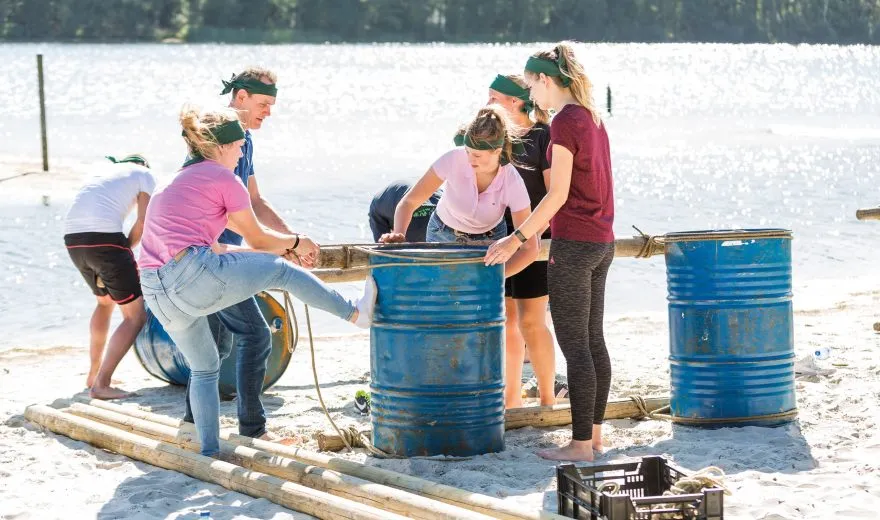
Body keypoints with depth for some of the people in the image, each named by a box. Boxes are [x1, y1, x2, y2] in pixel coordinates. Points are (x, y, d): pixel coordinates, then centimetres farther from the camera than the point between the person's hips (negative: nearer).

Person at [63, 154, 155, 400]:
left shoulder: (104, 174, 34)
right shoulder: (145, 175, 16)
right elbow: (143, 223, 3)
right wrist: (125, 253, 14)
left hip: (73, 239, 7)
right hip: (103, 237, -7)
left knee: (105, 300, 32)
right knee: (136, 316, 3)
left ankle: (93, 374, 34)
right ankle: (101, 384, -7)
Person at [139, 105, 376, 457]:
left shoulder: (176, 183, 28)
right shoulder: (224, 178, 3)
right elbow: (257, 239, 11)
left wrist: (286, 250, 34)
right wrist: (295, 244, 31)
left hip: (157, 295, 8)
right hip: (194, 276, -8)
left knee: (204, 368, 22)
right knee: (282, 270, 9)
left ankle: (209, 453, 19)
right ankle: (356, 314, 19)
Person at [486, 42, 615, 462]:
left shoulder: (564, 122, -14)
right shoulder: (593, 120, 12)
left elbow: (558, 194, -18)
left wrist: (518, 238, -14)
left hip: (573, 245, -9)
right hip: (601, 241, 9)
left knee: (574, 345, -5)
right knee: (593, 341, 13)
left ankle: (580, 443, -3)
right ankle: (594, 432, 19)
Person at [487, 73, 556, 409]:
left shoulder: (543, 136, -8)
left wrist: (536, 231, -20)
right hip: (497, 239, 7)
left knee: (531, 322, -6)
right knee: (504, 321, 9)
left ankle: (547, 400, 4)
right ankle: (511, 399, 17)